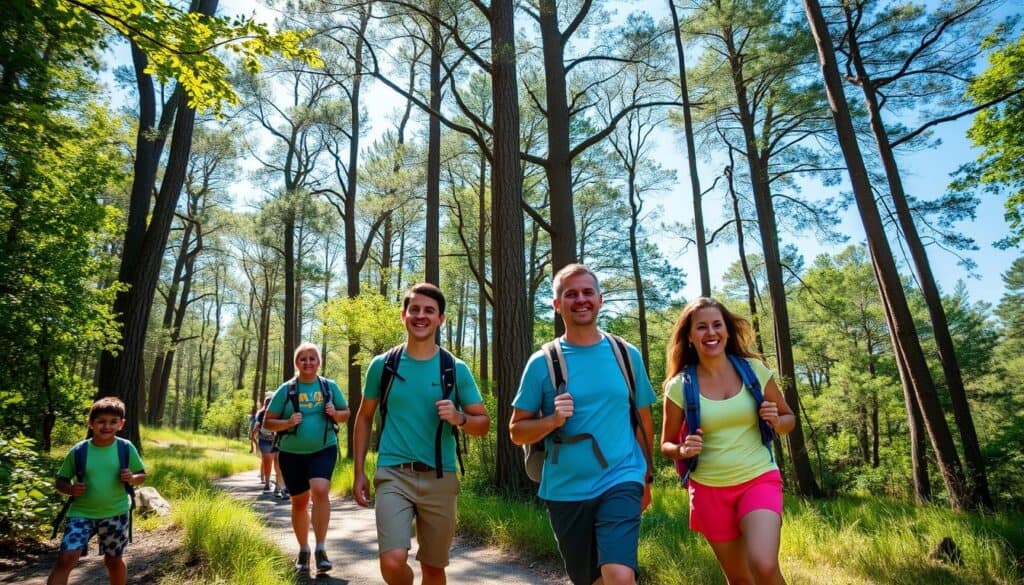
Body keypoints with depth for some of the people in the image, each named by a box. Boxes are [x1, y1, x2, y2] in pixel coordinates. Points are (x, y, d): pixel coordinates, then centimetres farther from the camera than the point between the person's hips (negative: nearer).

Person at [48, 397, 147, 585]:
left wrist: (132, 478, -18)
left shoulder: (126, 448, -7)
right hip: (82, 513, 0)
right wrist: (70, 489, -17)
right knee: (65, 558, -14)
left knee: (114, 560, 13)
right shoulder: (78, 451, -7)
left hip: (116, 513, 0)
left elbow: (142, 475, 4)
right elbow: (60, 480, 3)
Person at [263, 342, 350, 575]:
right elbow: (268, 422, 1)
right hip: (292, 454, 1)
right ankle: (303, 550, 32)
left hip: (323, 450, -1)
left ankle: (321, 548, -11)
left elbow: (346, 414, 10)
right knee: (299, 501, 11)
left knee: (320, 490, -23)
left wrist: (335, 414, -12)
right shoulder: (286, 390, -2)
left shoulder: (330, 386, 1)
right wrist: (287, 423, -18)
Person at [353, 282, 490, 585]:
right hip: (393, 474, -1)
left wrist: (458, 418, -18)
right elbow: (364, 418, 12)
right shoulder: (382, 365, 2)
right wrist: (359, 472, 7)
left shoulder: (456, 369, 0)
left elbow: (483, 423, 4)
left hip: (440, 478, 1)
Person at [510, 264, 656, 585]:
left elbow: (643, 420, 11)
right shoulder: (542, 362, -5)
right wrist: (553, 420, -20)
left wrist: (646, 477, 15)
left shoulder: (627, 355, 0)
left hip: (621, 482, 0)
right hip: (564, 490, 1)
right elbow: (517, 432, -2)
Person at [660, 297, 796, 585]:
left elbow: (789, 419, 10)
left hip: (759, 480, 0)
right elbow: (667, 445, 4)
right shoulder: (679, 386, -7)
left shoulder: (754, 369, -3)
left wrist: (776, 421, -13)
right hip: (709, 489, 0)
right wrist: (683, 450, -18)